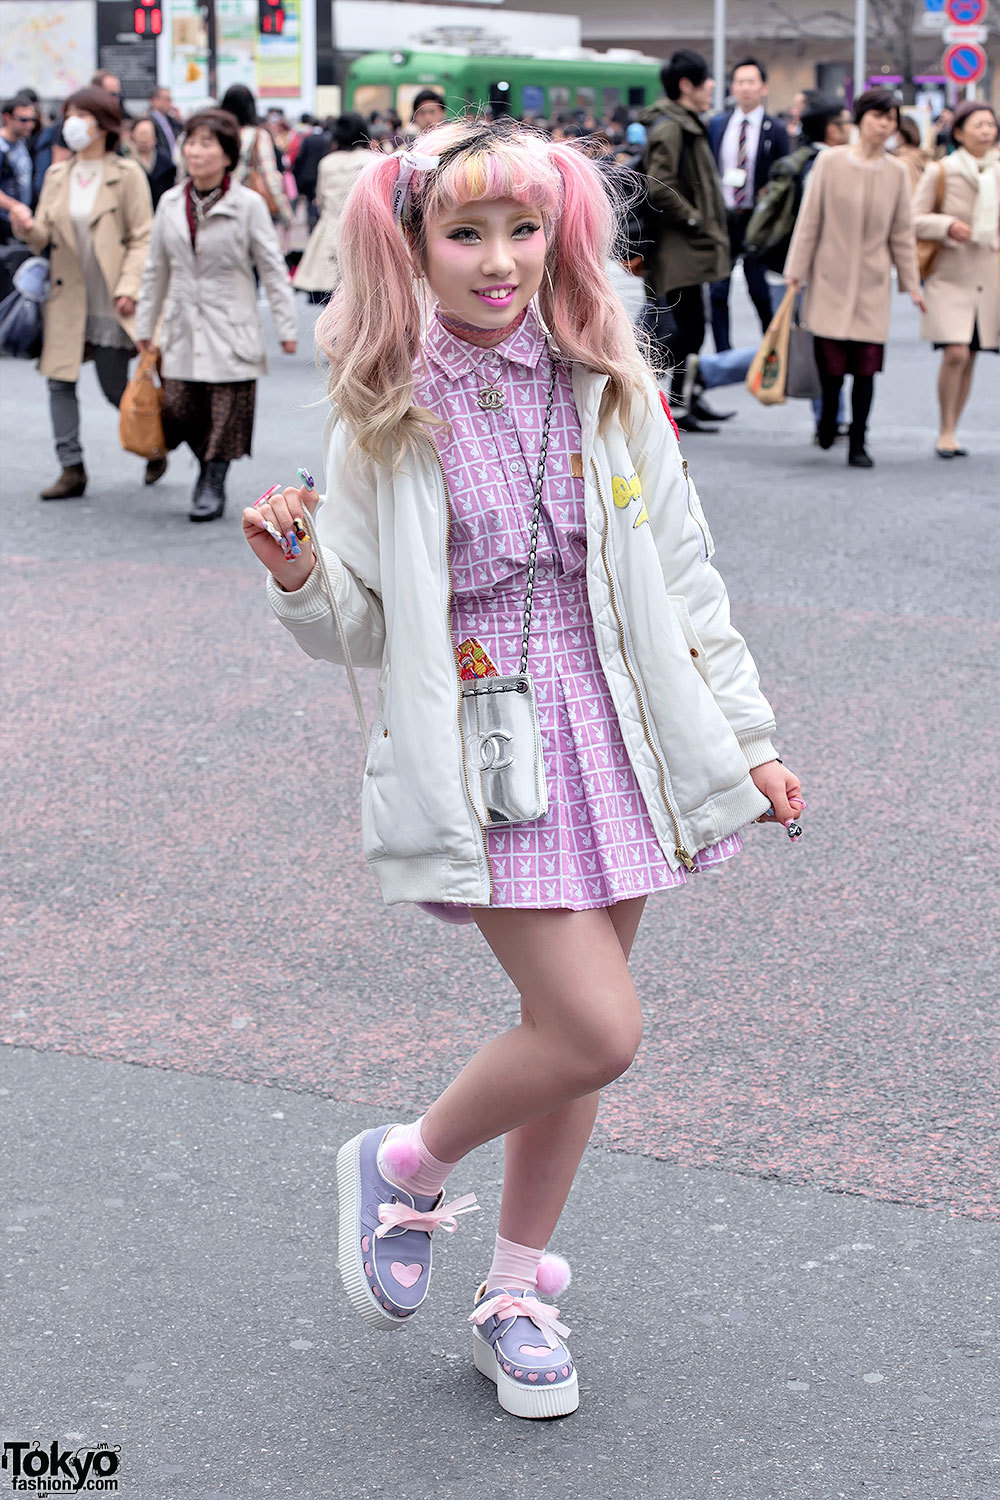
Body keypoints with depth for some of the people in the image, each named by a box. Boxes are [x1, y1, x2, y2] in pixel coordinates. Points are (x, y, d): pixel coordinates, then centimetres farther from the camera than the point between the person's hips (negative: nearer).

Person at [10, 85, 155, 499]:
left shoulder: (127, 174, -4)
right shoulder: (57, 176, 9)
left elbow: (143, 238, -6)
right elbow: (44, 237, 7)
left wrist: (129, 287, -15)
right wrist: (28, 229, -16)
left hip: (111, 304, -5)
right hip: (66, 298, 5)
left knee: (115, 388, 0)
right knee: (60, 381, -2)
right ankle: (72, 469, 5)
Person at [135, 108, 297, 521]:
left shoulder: (248, 204, -6)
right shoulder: (170, 202, 6)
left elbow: (272, 269, -2)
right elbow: (156, 269, 14)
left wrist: (286, 327, -3)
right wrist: (144, 326, 15)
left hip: (230, 328, -3)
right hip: (183, 329, 3)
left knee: (226, 414, -2)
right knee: (177, 408, -1)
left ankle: (214, 484, 14)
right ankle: (205, 464, 24)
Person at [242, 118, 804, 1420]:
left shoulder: (610, 392, 2)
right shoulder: (385, 417, -4)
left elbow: (683, 578, 8)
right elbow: (363, 629, 0)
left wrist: (750, 735, 8)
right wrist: (297, 578, -21)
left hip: (613, 732, 3)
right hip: (476, 751, -3)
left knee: (572, 1030, 10)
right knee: (596, 1030, -12)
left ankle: (518, 1293, 28)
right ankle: (404, 1168, 15)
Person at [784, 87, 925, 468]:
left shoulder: (896, 172, 5)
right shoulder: (830, 162, -2)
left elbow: (902, 233, 11)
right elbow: (809, 221, 1)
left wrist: (911, 284, 10)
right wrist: (796, 272, 0)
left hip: (873, 283, 2)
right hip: (831, 279, -2)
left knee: (866, 365, -3)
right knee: (831, 361, -2)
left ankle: (857, 444, 5)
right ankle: (828, 414, 29)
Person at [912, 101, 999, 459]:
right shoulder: (940, 171, -4)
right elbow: (914, 220, -5)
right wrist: (947, 225, -19)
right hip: (949, 274, -4)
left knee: (969, 359, 4)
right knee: (955, 354, -16)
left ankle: (952, 432, 14)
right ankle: (946, 431, -1)